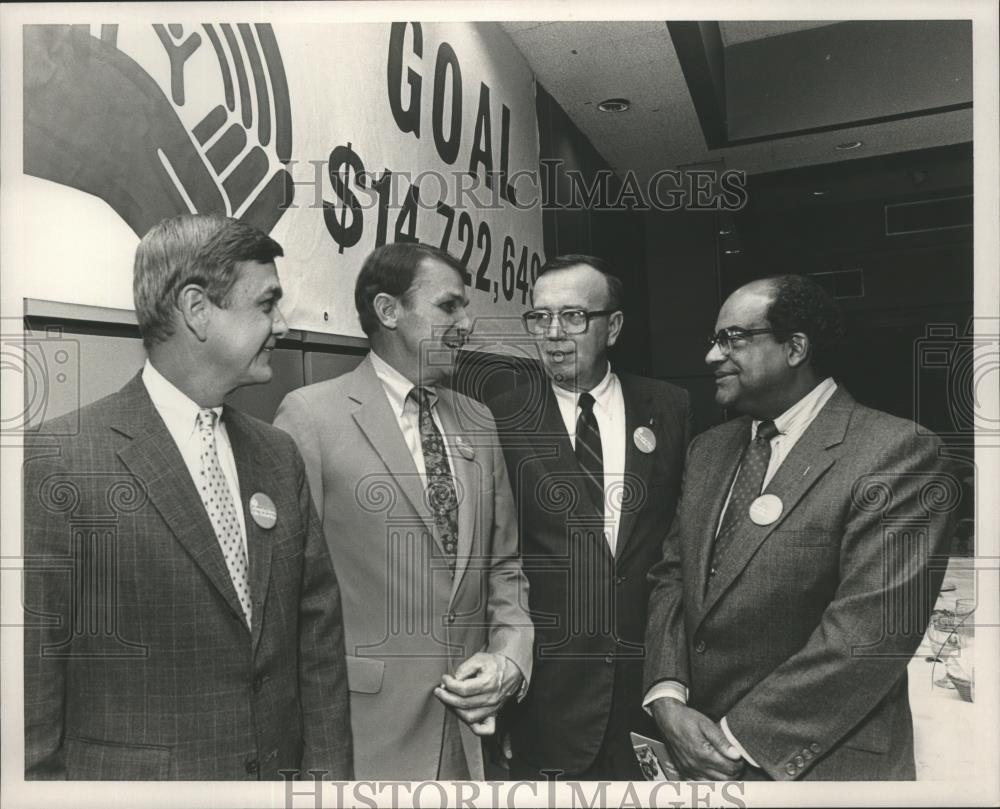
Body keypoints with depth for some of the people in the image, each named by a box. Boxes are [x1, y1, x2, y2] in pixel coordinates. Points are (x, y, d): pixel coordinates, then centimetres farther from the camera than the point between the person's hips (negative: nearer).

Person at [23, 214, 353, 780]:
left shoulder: (279, 455, 1)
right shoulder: (58, 462, -15)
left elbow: (319, 633, 1)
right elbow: (33, 680, -12)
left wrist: (329, 773, -1)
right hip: (131, 774, -4)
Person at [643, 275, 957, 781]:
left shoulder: (898, 454, -17)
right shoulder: (709, 449, 5)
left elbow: (869, 630, -23)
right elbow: (672, 575, 4)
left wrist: (737, 741, -18)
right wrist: (667, 697, -10)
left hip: (813, 765, -5)